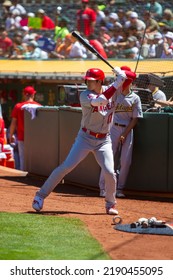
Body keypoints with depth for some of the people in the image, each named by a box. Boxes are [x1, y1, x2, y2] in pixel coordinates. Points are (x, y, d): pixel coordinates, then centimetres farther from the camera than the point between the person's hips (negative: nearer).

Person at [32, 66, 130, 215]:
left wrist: (121, 75, -19)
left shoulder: (111, 90, -1)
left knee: (110, 172, -10)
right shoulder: (85, 95, -15)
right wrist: (117, 83, -31)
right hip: (85, 138, -3)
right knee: (66, 166, -10)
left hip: (104, 140, 3)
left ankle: (111, 204, 14)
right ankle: (41, 195, 0)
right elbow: (100, 100, -32)